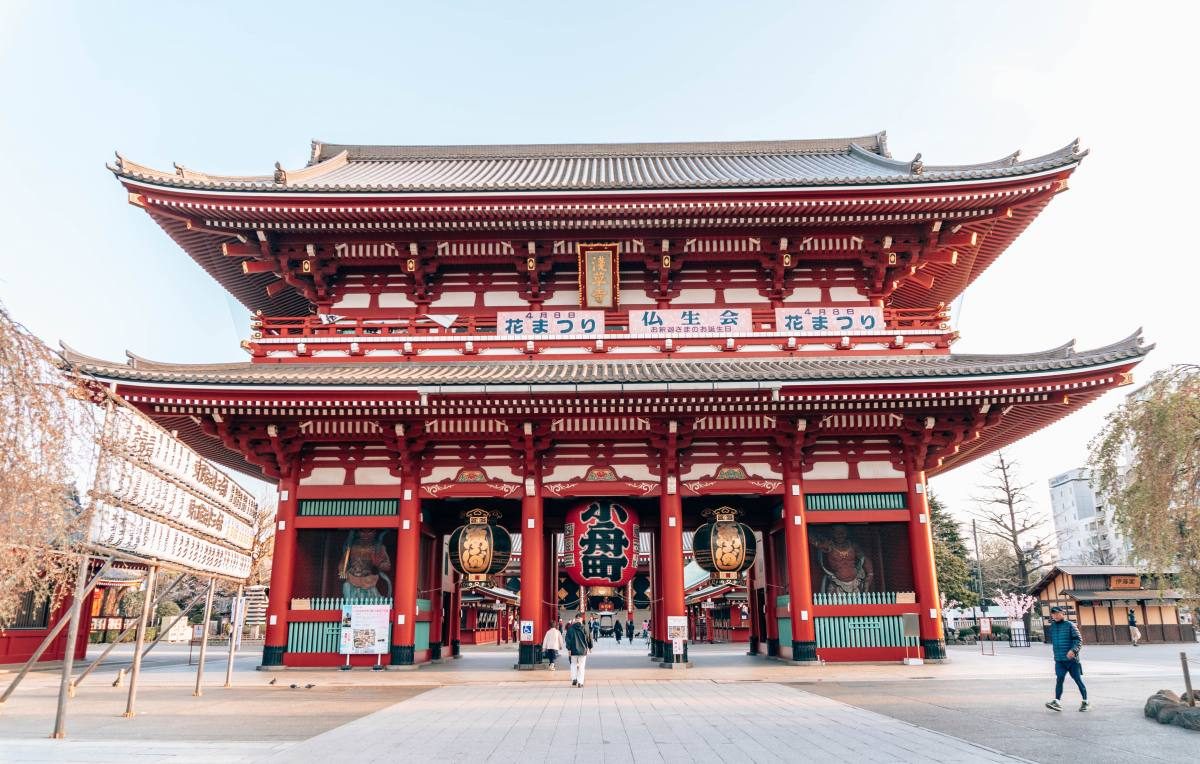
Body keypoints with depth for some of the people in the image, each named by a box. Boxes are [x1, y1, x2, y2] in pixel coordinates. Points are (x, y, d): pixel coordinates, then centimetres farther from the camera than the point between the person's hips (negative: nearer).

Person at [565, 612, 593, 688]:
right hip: (583, 650, -1)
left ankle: (574, 679, 7)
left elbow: (567, 639, -5)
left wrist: (568, 648, 0)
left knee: (573, 664, 19)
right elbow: (588, 638, 1)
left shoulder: (570, 628, -3)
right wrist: (590, 647, 15)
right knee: (581, 666, 6)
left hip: (573, 650, 1)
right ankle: (580, 682, 3)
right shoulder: (584, 628, -6)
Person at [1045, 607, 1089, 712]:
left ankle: (1085, 702, 19)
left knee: (1078, 680, 4)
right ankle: (1057, 702, -13)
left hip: (1072, 659, -4)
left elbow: (1079, 640, -12)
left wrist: (1073, 650, -26)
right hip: (1059, 660, 4)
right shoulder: (1052, 627, 11)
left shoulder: (1070, 625, -6)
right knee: (1059, 679, -8)